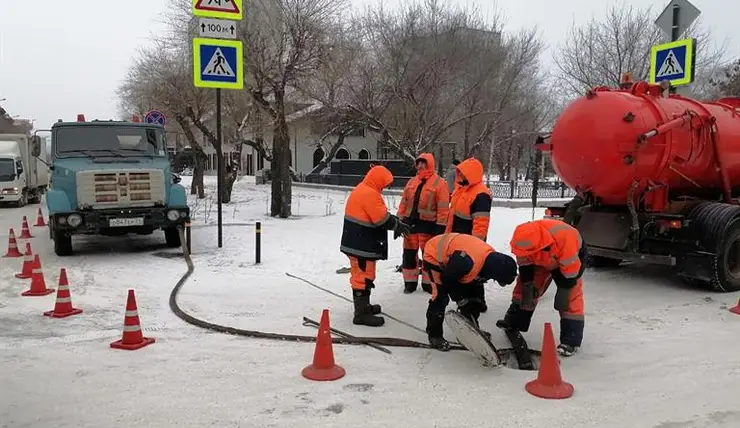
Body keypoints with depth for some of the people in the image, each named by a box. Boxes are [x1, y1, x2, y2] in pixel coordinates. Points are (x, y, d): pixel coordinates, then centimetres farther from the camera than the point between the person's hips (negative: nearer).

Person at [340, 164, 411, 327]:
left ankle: (363, 306, 33)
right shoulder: (370, 194, -20)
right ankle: (361, 314, -1)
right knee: (364, 276, -5)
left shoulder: (361, 190, 15)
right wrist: (397, 225, -4)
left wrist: (395, 221, 8)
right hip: (362, 245, -11)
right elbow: (382, 219, -21)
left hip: (356, 242, 11)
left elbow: (378, 214, 19)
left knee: (360, 275, 20)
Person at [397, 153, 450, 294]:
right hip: (410, 222, 5)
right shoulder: (411, 182, 12)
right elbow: (404, 202, 14)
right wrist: (399, 220, 10)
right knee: (409, 253, 10)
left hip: (428, 224, -5)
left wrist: (440, 226, -14)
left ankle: (428, 283, 18)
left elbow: (443, 207, -10)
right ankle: (410, 282, 22)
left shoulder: (439, 183, -7)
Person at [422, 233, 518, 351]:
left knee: (474, 293, 10)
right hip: (435, 256, -9)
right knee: (441, 297, -15)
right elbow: (447, 279, -28)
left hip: (452, 257, 9)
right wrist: (461, 300, -19)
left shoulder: (492, 258, -15)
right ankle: (434, 335, 1)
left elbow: (477, 281, 3)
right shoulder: (468, 261, -42)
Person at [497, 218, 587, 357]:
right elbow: (524, 265, -13)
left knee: (571, 294, -17)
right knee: (524, 290, 6)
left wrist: (562, 293, -24)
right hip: (541, 259, 5)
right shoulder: (525, 240, -32)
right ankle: (514, 321, 24)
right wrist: (528, 285, -8)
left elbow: (570, 273, -33)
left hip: (573, 257, -5)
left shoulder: (565, 240, -46)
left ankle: (571, 339, -13)